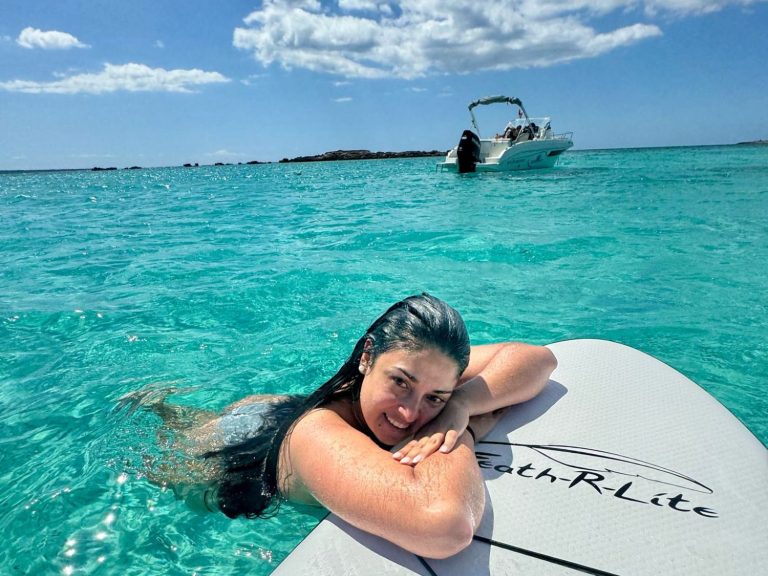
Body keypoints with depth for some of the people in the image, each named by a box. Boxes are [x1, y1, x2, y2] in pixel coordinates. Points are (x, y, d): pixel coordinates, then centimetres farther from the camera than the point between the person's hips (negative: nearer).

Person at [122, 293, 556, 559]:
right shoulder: (318, 434, -50)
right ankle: (155, 405, 47)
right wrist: (466, 431, -46)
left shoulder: (417, 367, -31)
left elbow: (538, 358, -31)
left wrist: (459, 406, -47)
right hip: (228, 459, -4)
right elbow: (445, 525, -65)